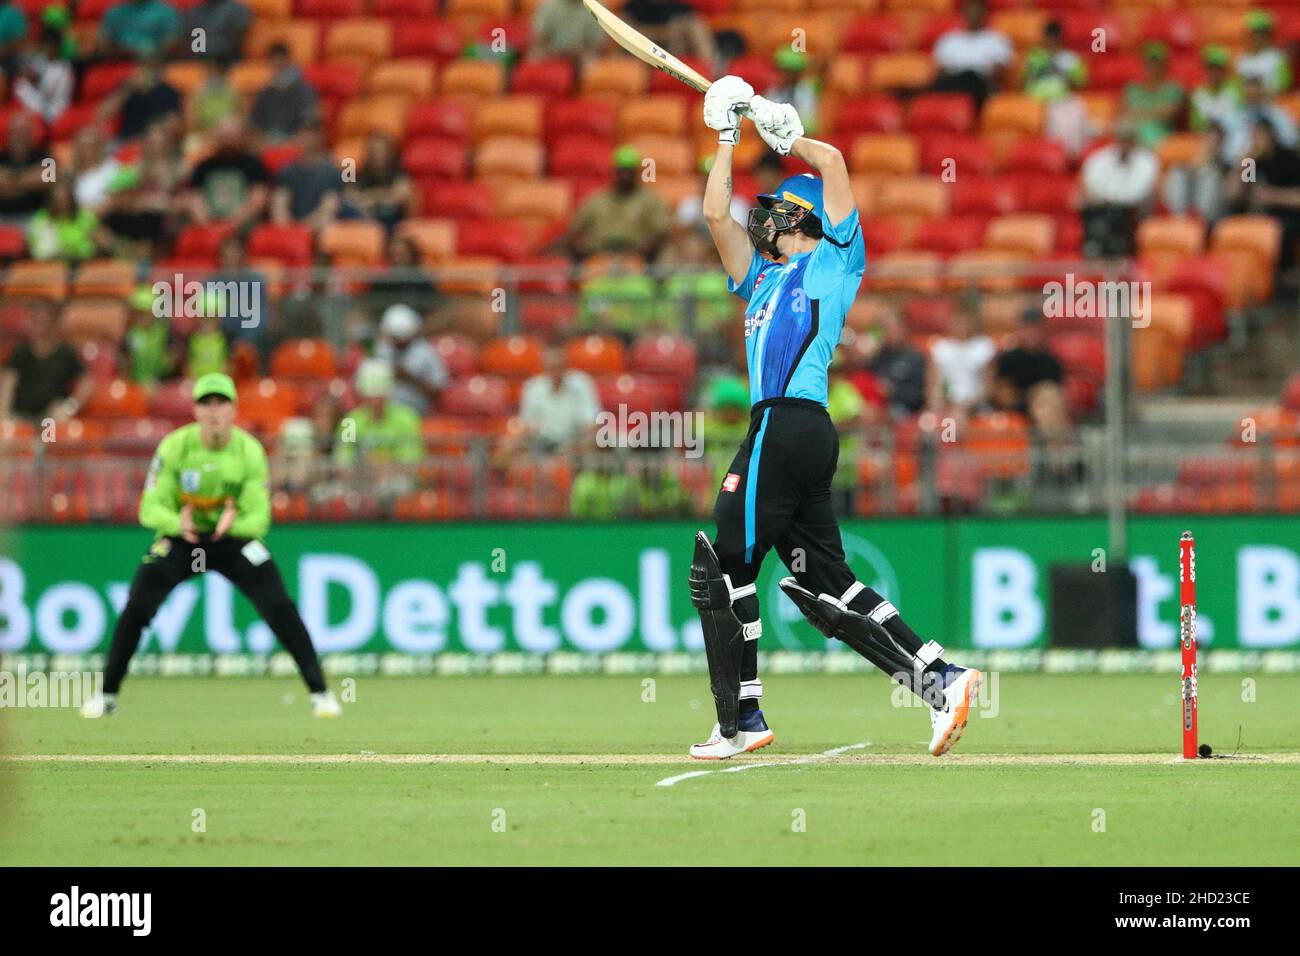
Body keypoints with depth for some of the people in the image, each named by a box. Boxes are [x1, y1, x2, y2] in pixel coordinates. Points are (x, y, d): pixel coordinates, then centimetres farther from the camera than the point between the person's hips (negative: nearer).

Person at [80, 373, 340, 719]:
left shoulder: (250, 450, -17)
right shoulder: (175, 446, -19)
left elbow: (259, 517, -18)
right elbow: (150, 508, -19)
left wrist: (234, 525, -41)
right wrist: (177, 523, -41)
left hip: (234, 538, 0)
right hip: (180, 539, 0)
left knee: (280, 608, -15)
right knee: (136, 609, -14)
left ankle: (319, 693, -4)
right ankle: (107, 696, 1)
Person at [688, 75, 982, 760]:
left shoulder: (832, 261, 9)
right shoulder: (762, 280, 29)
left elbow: (832, 161, 2)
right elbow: (716, 212, 29)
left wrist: (783, 132, 15)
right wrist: (727, 133, 30)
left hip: (790, 423, -9)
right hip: (784, 430, 9)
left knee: (723, 569, -6)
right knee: (825, 586, 4)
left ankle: (741, 719, -5)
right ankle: (940, 678, -2)